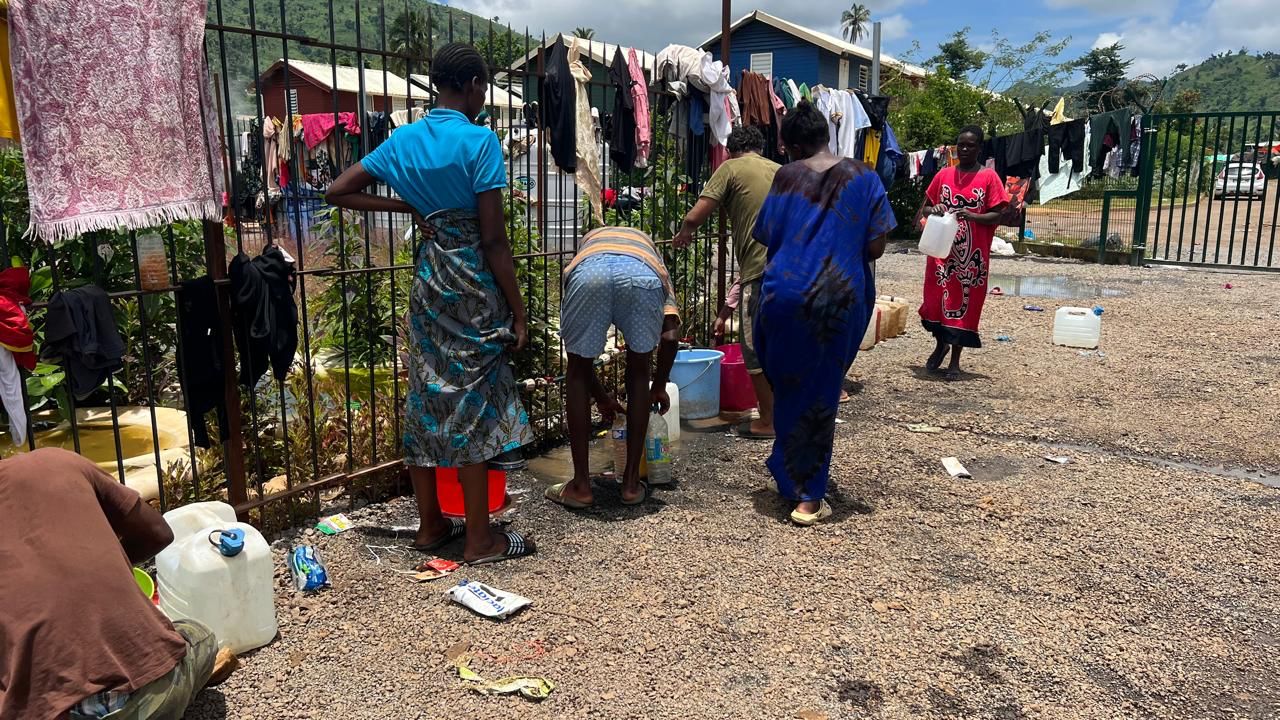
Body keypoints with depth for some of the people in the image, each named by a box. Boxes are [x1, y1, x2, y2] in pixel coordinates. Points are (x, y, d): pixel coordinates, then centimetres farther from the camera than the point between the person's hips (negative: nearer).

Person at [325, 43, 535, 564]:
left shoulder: (404, 139, 7)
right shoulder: (480, 141, -11)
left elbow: (337, 193, 9)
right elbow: (493, 238, -14)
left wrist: (407, 207, 6)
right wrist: (518, 311, -8)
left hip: (428, 280, 6)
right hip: (473, 285, -6)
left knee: (427, 398, 12)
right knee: (473, 403, -1)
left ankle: (431, 525, 23)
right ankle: (480, 539, 8)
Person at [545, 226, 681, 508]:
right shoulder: (649, 248, 43)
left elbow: (580, 354, 39)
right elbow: (670, 335, 26)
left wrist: (601, 396, 50)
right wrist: (659, 387, 40)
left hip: (589, 271, 0)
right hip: (642, 274, 0)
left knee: (577, 372, 22)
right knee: (638, 371, 23)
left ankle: (581, 484, 24)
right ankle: (631, 482, 27)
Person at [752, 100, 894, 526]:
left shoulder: (787, 176, 2)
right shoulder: (863, 178, 2)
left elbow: (766, 237, 3)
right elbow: (876, 247, -2)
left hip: (785, 293, 0)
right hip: (840, 297, 0)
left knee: (788, 386, 17)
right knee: (821, 393, 9)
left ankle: (788, 477, 31)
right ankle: (809, 497, 14)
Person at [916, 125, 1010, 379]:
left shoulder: (989, 177, -2)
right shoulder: (943, 174, 7)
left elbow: (996, 216, -5)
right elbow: (924, 208, 12)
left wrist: (972, 216, -22)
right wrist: (933, 210, -11)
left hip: (973, 255, -3)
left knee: (965, 302, 3)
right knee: (935, 299, 6)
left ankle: (955, 360, 13)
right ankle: (941, 344, 32)